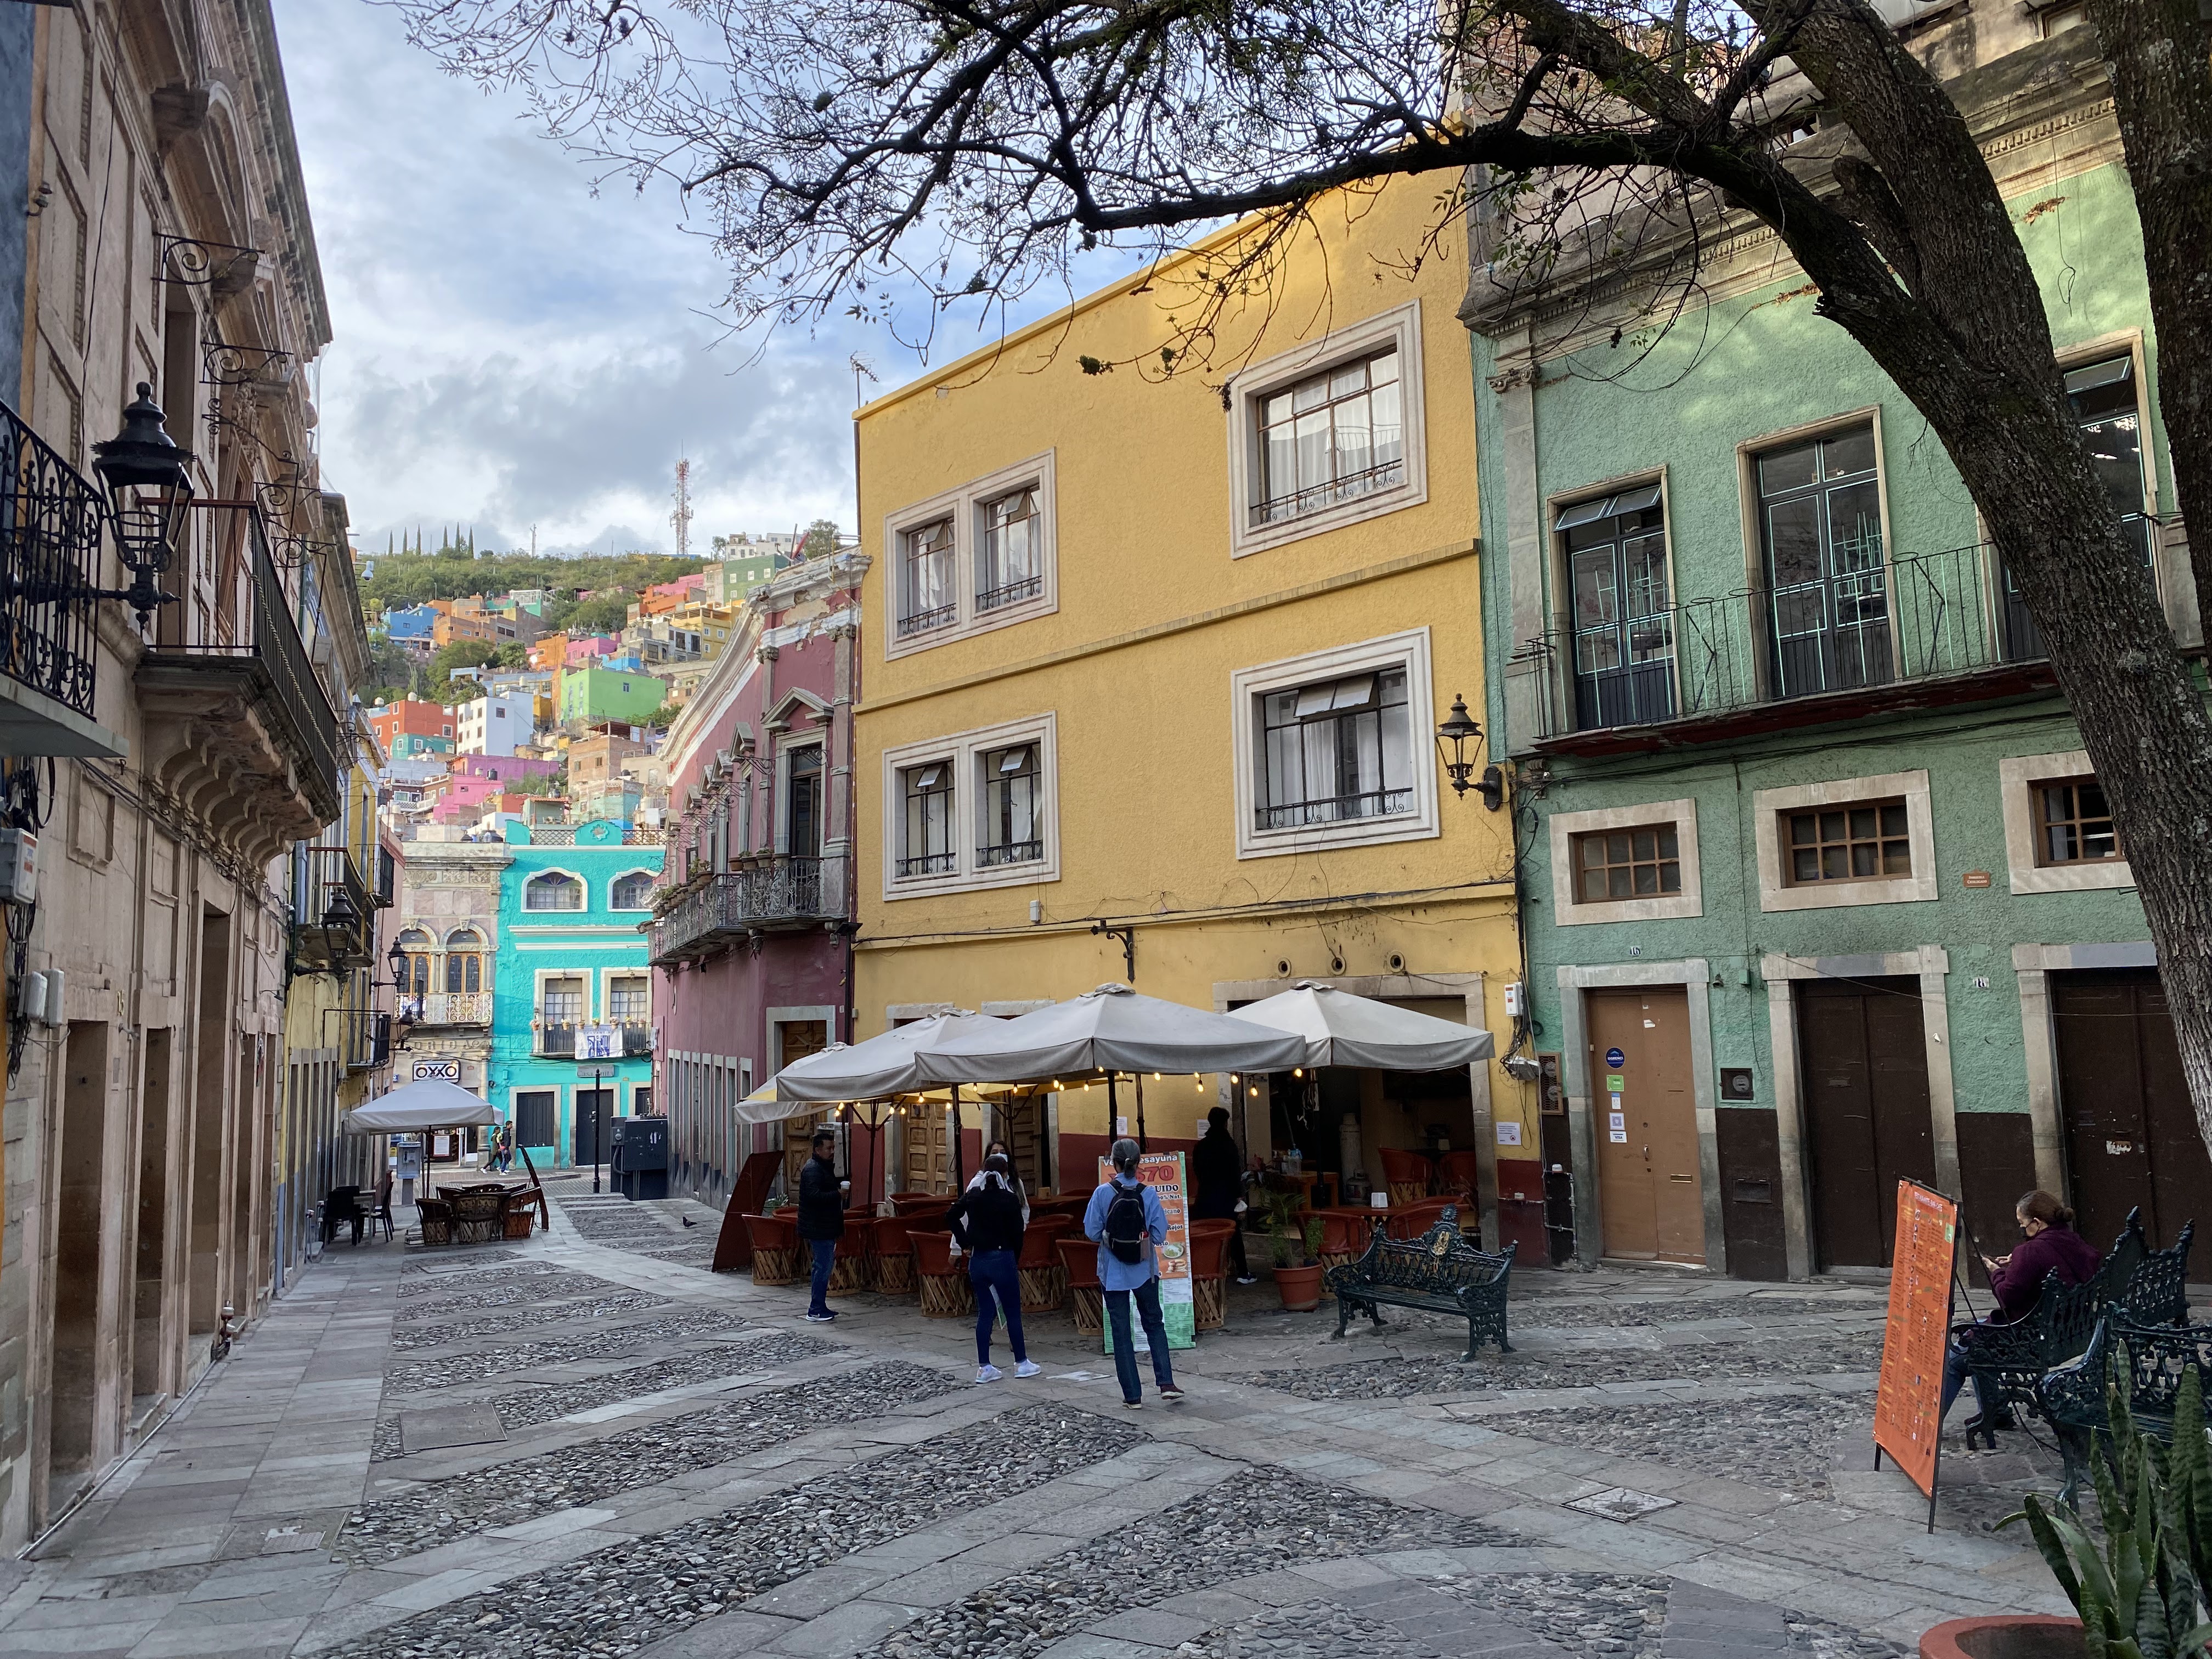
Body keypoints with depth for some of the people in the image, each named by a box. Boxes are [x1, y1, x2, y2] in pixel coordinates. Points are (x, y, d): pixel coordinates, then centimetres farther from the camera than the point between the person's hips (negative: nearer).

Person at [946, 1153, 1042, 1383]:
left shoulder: (972, 1195, 2)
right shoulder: (1009, 1199, -11)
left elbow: (950, 1217, 5)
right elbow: (1017, 1233, -8)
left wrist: (966, 1243, 7)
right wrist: (1016, 1261, 5)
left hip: (977, 1260, 5)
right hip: (1002, 1259, -5)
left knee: (984, 1313, 10)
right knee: (1013, 1312, 8)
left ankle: (984, 1368, 12)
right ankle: (1022, 1363, 17)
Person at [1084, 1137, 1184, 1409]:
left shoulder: (1103, 1193, -11)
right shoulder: (1149, 1194, -9)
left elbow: (1092, 1232, -9)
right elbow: (1159, 1235, -7)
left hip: (1113, 1272, -1)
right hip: (1145, 1271, 1)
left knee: (1121, 1333, 7)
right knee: (1155, 1325, 18)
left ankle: (1133, 1395, 9)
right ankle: (1166, 1383, 8)